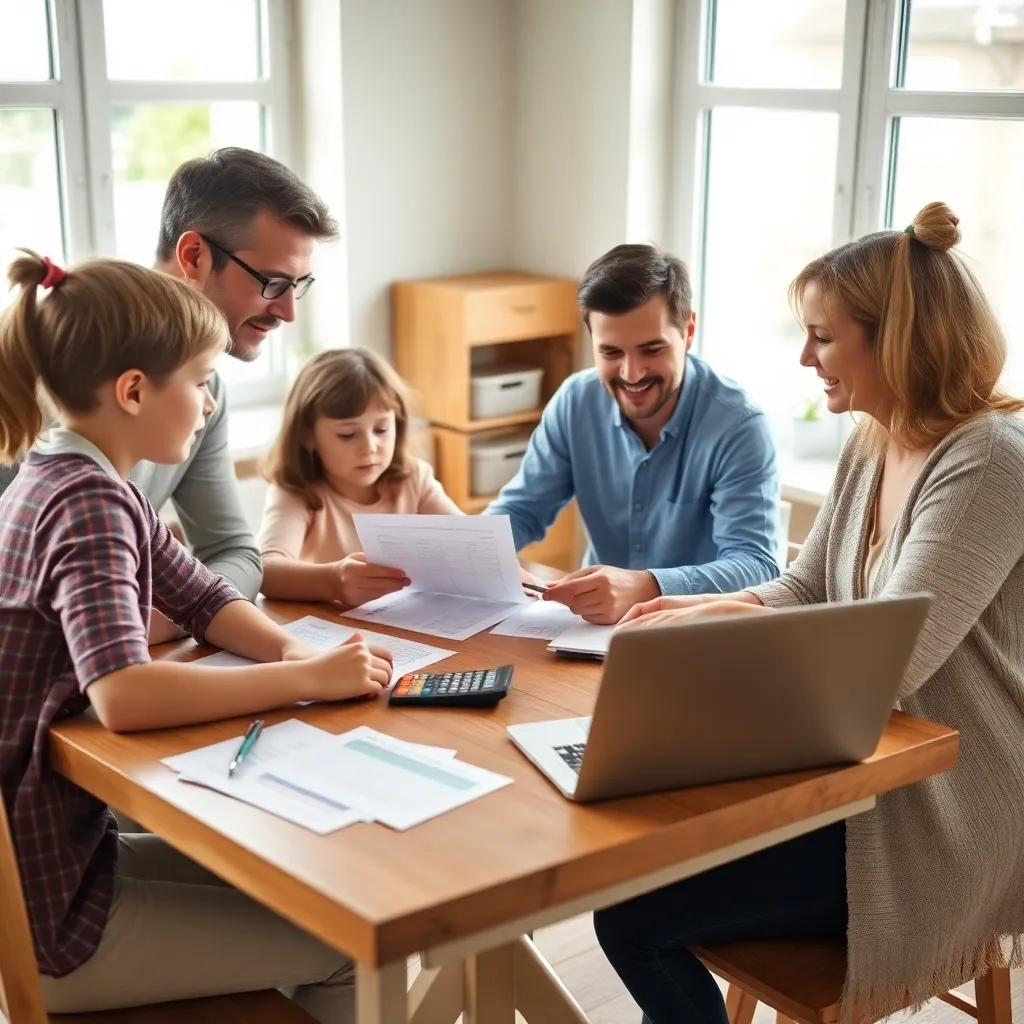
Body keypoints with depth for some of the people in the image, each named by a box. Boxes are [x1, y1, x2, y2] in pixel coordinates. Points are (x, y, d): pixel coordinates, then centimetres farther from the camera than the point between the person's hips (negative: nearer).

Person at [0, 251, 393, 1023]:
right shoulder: (87, 503, -23)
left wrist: (293, 649, -9)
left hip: (63, 847, 9)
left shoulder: (91, 484, 6)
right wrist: (308, 679, -30)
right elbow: (123, 696, -38)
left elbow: (206, 600, 12)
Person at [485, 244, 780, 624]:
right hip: (599, 626, 4)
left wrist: (646, 587, -42)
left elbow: (757, 567, -25)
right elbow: (521, 509, 5)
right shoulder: (575, 401, -3)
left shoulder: (737, 427, -17)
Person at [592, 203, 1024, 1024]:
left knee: (632, 912, -13)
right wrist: (692, 611, -6)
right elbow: (803, 593, 12)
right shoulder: (872, 446, 8)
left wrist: (730, 620, -15)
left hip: (942, 819, -9)